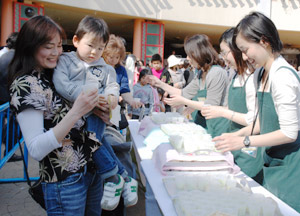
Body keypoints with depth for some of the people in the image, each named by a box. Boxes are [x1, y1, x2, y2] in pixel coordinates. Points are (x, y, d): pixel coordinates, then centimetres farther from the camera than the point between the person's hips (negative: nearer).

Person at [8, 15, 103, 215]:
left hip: (92, 168, 7)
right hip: (64, 182, -7)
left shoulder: (55, 74, 6)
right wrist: (76, 112, -30)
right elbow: (36, 150, -22)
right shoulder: (25, 84, -16)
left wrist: (96, 108, -5)